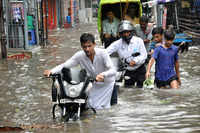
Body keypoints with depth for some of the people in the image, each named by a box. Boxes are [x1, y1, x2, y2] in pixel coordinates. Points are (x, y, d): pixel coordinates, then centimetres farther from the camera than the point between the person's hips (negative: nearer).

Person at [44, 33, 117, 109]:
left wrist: (103, 75, -60)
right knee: (91, 105, -3)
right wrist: (51, 71, -39)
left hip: (107, 82, -3)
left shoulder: (102, 53, -29)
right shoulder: (80, 55, -19)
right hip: (95, 84, 4)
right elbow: (64, 65, -20)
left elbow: (113, 71, -38)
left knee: (98, 107, -12)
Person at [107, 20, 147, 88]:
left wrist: (135, 61, -28)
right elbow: (107, 52, -12)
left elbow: (144, 55, -11)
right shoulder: (118, 43, -4)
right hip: (128, 72, 2)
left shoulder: (138, 41, -7)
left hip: (140, 70, -2)